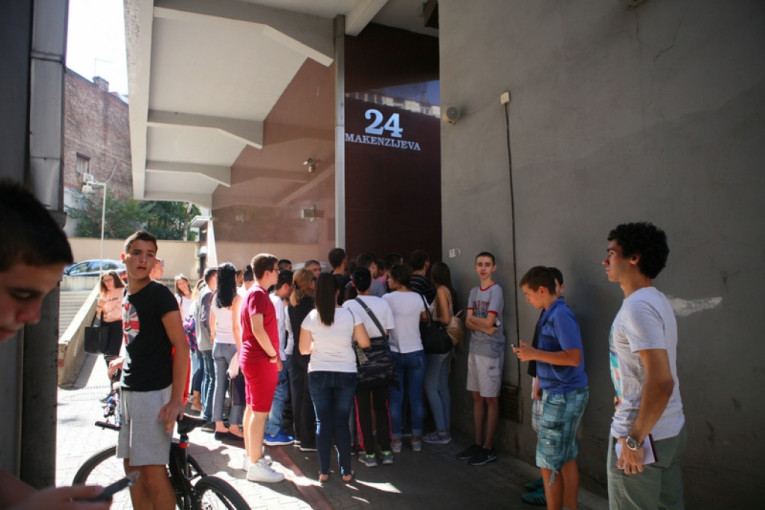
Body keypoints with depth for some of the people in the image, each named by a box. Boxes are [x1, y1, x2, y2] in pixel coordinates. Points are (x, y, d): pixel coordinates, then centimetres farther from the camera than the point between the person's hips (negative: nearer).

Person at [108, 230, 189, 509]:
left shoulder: (159, 294, -13)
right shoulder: (127, 296, 11)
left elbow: (181, 346, -18)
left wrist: (176, 399, -22)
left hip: (155, 392, -8)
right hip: (129, 391, 8)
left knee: (153, 473, -4)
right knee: (132, 468, 16)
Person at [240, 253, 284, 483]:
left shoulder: (255, 293, 15)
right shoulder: (258, 294, -16)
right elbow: (257, 329, -25)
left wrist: (272, 355, 15)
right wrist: (273, 355, -15)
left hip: (252, 358, 10)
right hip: (261, 361, -10)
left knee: (252, 408, 17)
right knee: (260, 412, -4)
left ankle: (250, 456, 29)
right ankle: (256, 465, 4)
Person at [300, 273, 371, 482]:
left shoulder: (311, 317, -8)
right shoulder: (350, 314, -9)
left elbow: (303, 349, -1)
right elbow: (365, 343, -4)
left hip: (318, 375, 0)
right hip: (346, 374, 0)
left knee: (323, 423, 11)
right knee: (342, 423, 11)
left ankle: (323, 471, 18)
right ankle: (346, 471, 18)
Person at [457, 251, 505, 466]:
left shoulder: (496, 291, -9)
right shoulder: (474, 291, 10)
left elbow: (488, 321, -15)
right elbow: (468, 322, 3)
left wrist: (472, 319, 1)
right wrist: (484, 328, -13)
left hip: (491, 351, -7)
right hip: (474, 349, 7)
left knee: (490, 399, 2)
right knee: (477, 396, 12)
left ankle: (488, 448, 11)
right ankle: (478, 443, 23)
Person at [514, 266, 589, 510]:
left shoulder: (560, 315, -19)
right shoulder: (551, 314, 9)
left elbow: (574, 357, -26)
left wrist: (534, 354, -21)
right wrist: (531, 353, 6)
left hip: (563, 396, -9)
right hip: (560, 393, 9)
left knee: (549, 463, 1)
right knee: (566, 459, 17)